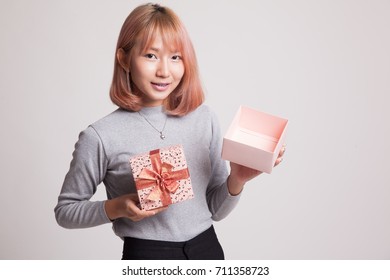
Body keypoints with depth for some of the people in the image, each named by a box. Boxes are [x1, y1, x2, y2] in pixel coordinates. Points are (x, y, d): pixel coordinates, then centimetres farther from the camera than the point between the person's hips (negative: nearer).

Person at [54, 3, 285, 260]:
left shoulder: (205, 119, -5)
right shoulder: (101, 136, -15)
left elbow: (215, 210, 3)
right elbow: (65, 211, -3)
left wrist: (237, 180, -15)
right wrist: (116, 207, -18)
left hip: (207, 248, 3)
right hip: (146, 254, -3)